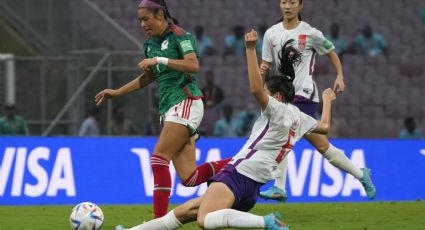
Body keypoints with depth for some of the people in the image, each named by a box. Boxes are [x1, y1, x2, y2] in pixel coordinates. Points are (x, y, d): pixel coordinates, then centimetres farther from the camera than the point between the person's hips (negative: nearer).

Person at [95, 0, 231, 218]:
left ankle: (160, 220, -16)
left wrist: (160, 60, -27)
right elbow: (149, 76, 31)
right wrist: (117, 92, 29)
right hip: (169, 107, 8)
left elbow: (193, 65, -23)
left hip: (185, 102, -8)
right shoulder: (150, 43, 16)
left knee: (159, 158, -17)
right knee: (189, 177, -2)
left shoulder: (179, 36, -7)